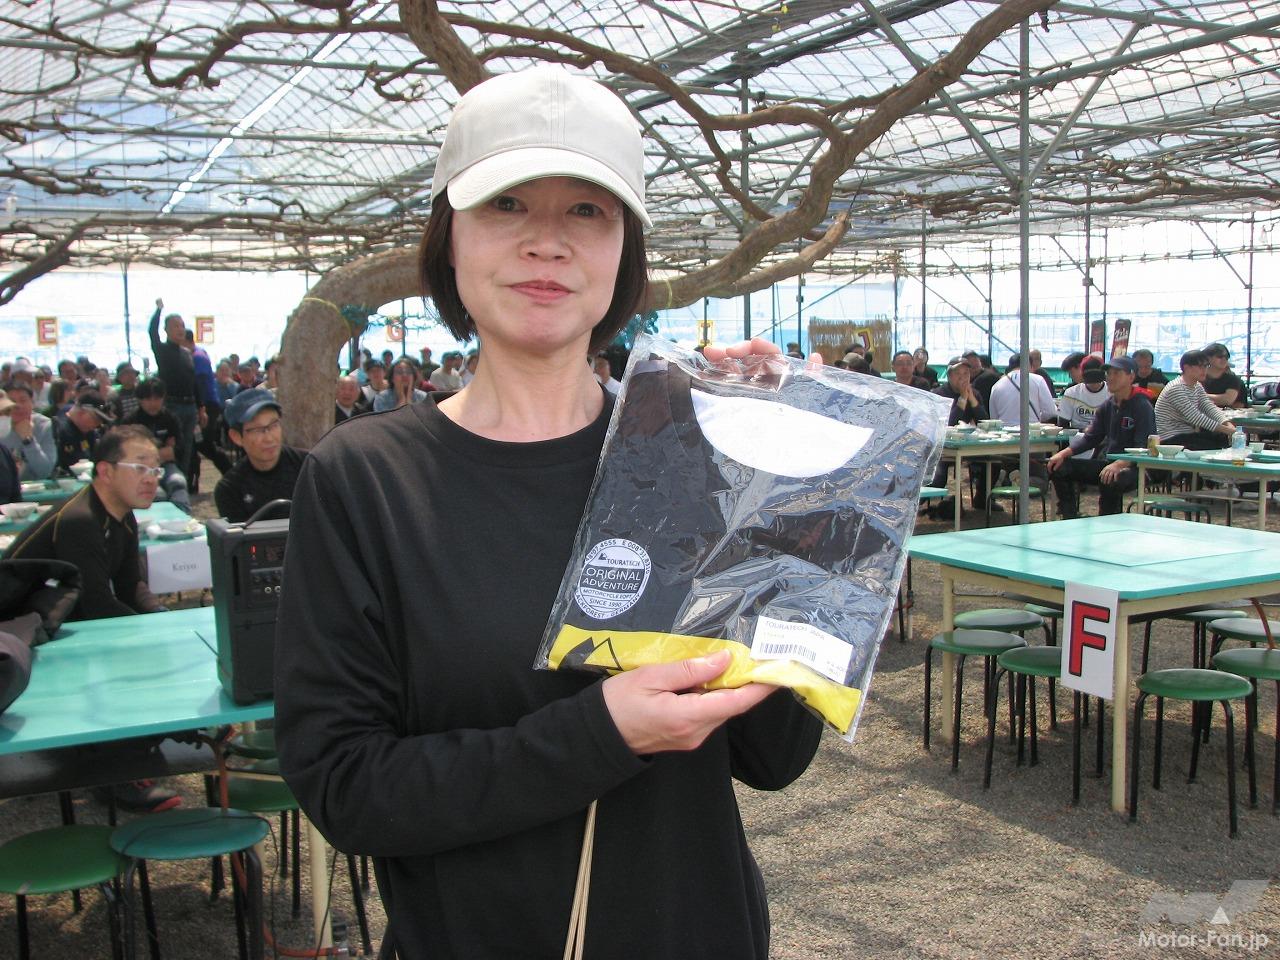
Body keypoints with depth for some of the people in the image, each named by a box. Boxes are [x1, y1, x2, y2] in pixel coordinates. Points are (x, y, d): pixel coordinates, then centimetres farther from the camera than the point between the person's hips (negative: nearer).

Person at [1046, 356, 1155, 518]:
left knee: (1110, 480, -39)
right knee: (1059, 467, -6)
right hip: (1104, 462, 7)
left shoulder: (1142, 407, -10)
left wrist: (1118, 464, -35)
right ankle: (1070, 519, -5)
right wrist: (1064, 453, -2)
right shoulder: (1107, 405, 12)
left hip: (1131, 467, -7)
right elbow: (1091, 438, 14)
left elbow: (1143, 448, -19)